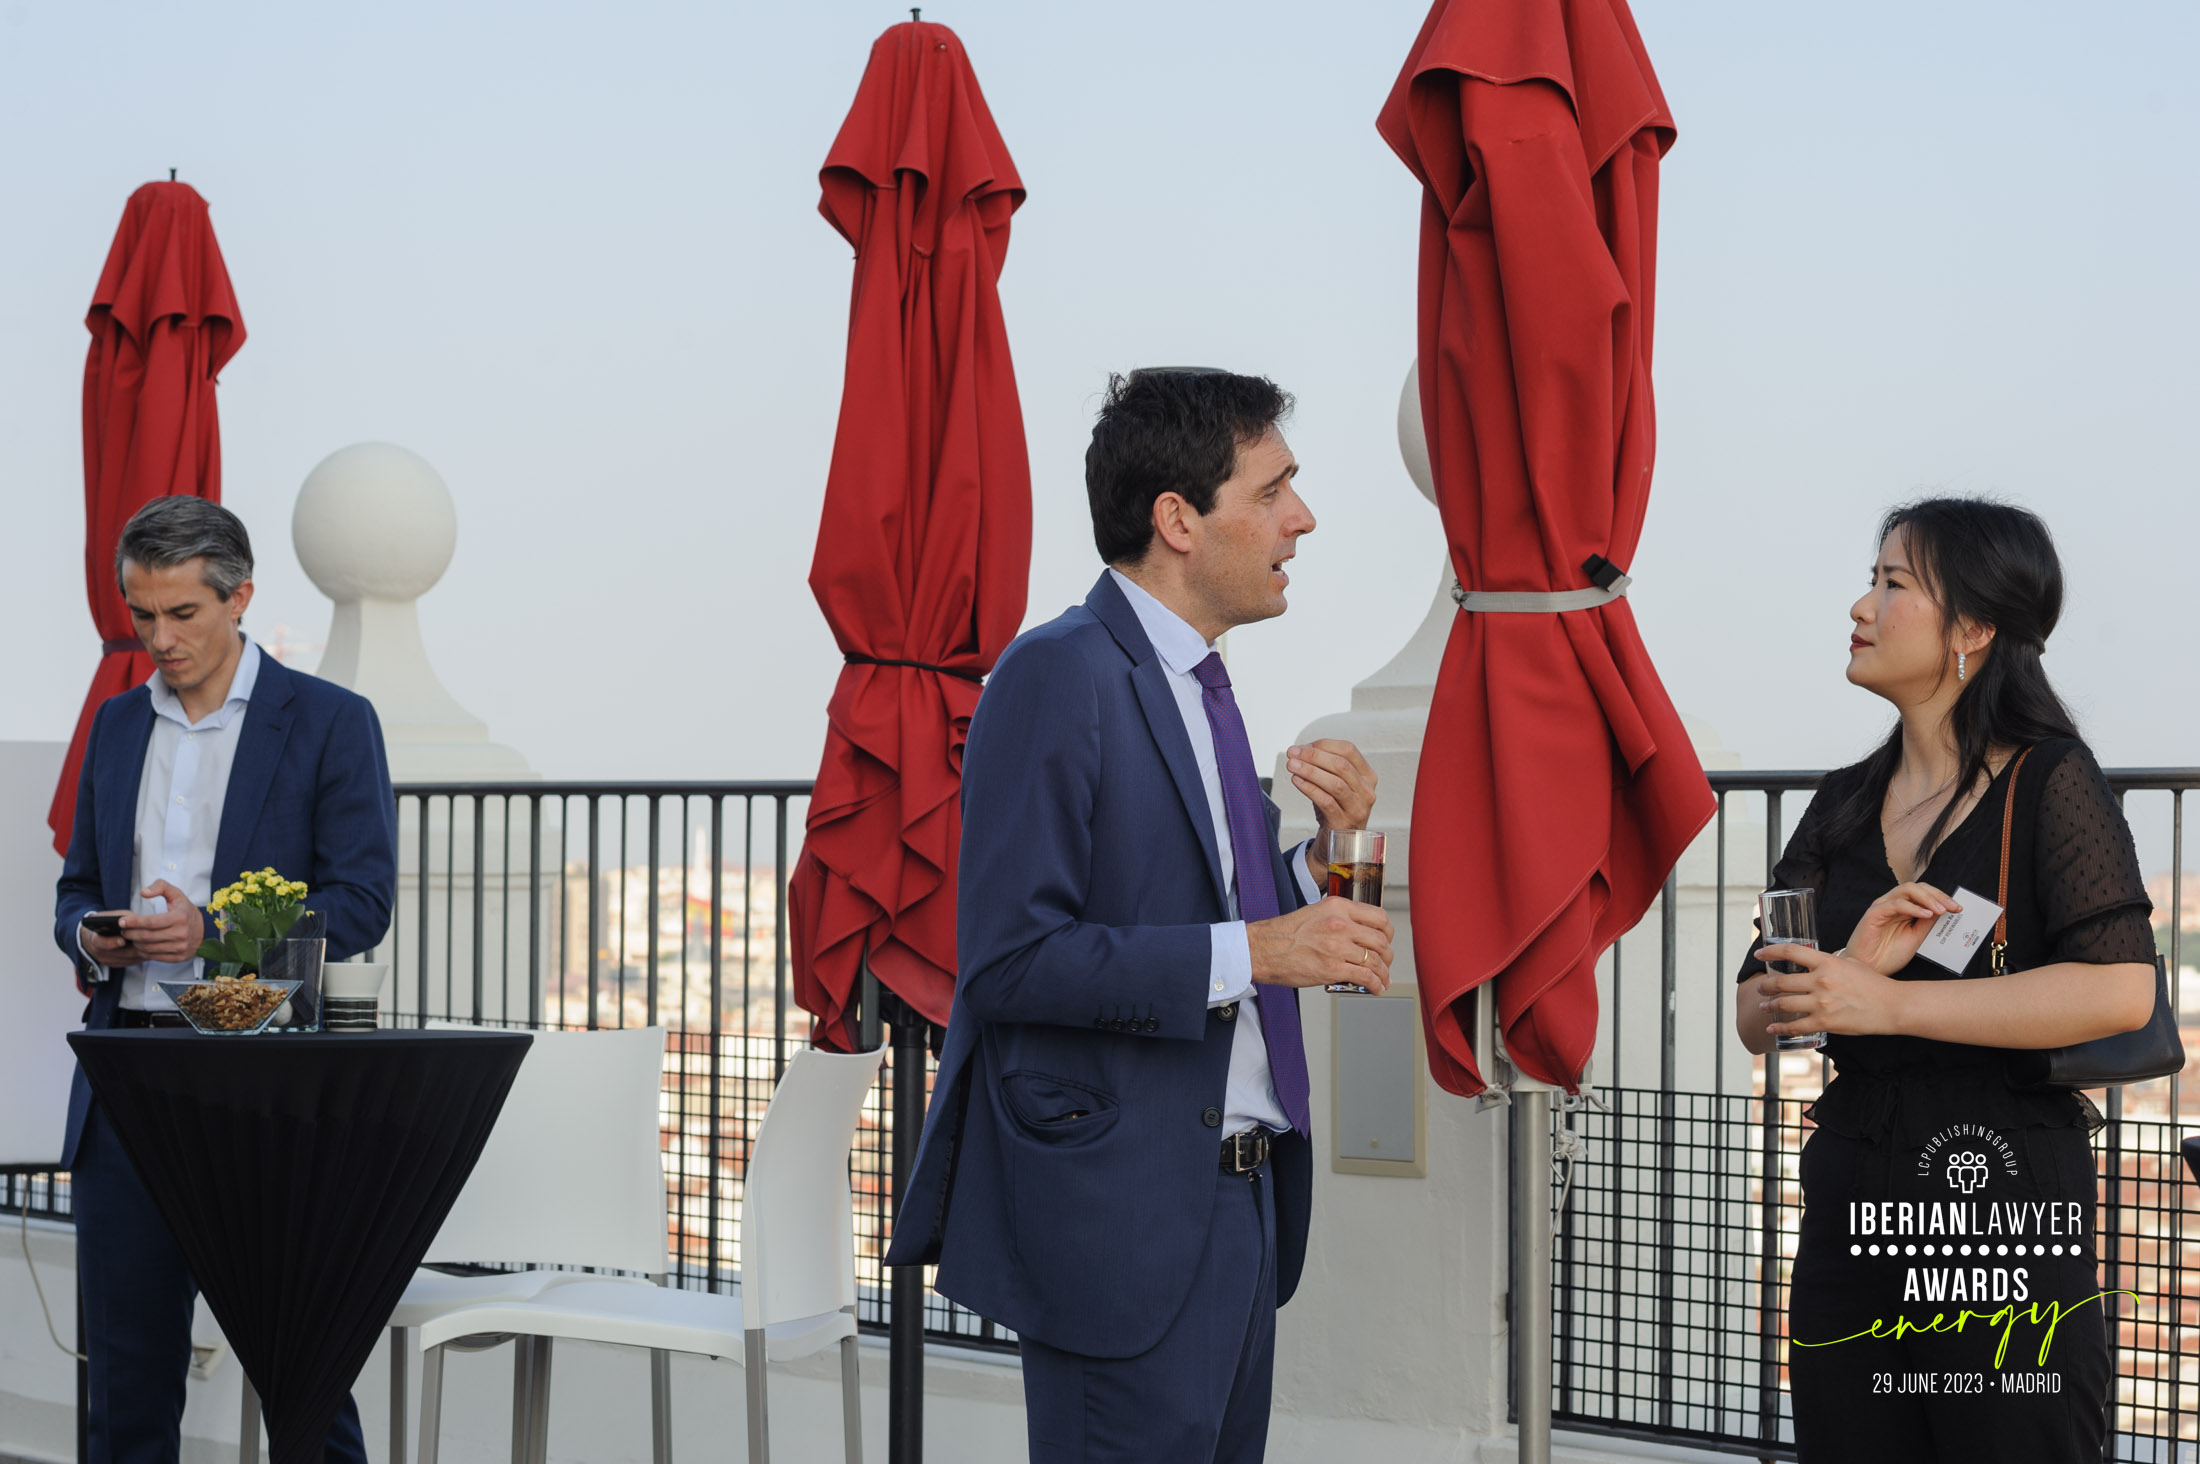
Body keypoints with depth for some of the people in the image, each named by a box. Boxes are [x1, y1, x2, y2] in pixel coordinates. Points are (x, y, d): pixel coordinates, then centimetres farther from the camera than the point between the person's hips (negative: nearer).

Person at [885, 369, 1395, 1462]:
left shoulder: (1197, 685, 16)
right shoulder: (1057, 675, -13)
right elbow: (1010, 960, -20)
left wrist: (1326, 843, 3)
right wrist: (1248, 952, -21)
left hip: (1239, 1207, 9)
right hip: (1125, 1220, -9)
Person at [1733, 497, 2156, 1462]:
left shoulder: (2049, 783, -5)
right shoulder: (1845, 805, 13)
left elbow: (2121, 989, -18)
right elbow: (1756, 1016, 9)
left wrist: (1886, 1003, -17)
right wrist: (1852, 968, -14)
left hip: (2007, 1199, -6)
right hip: (1851, 1201, 6)